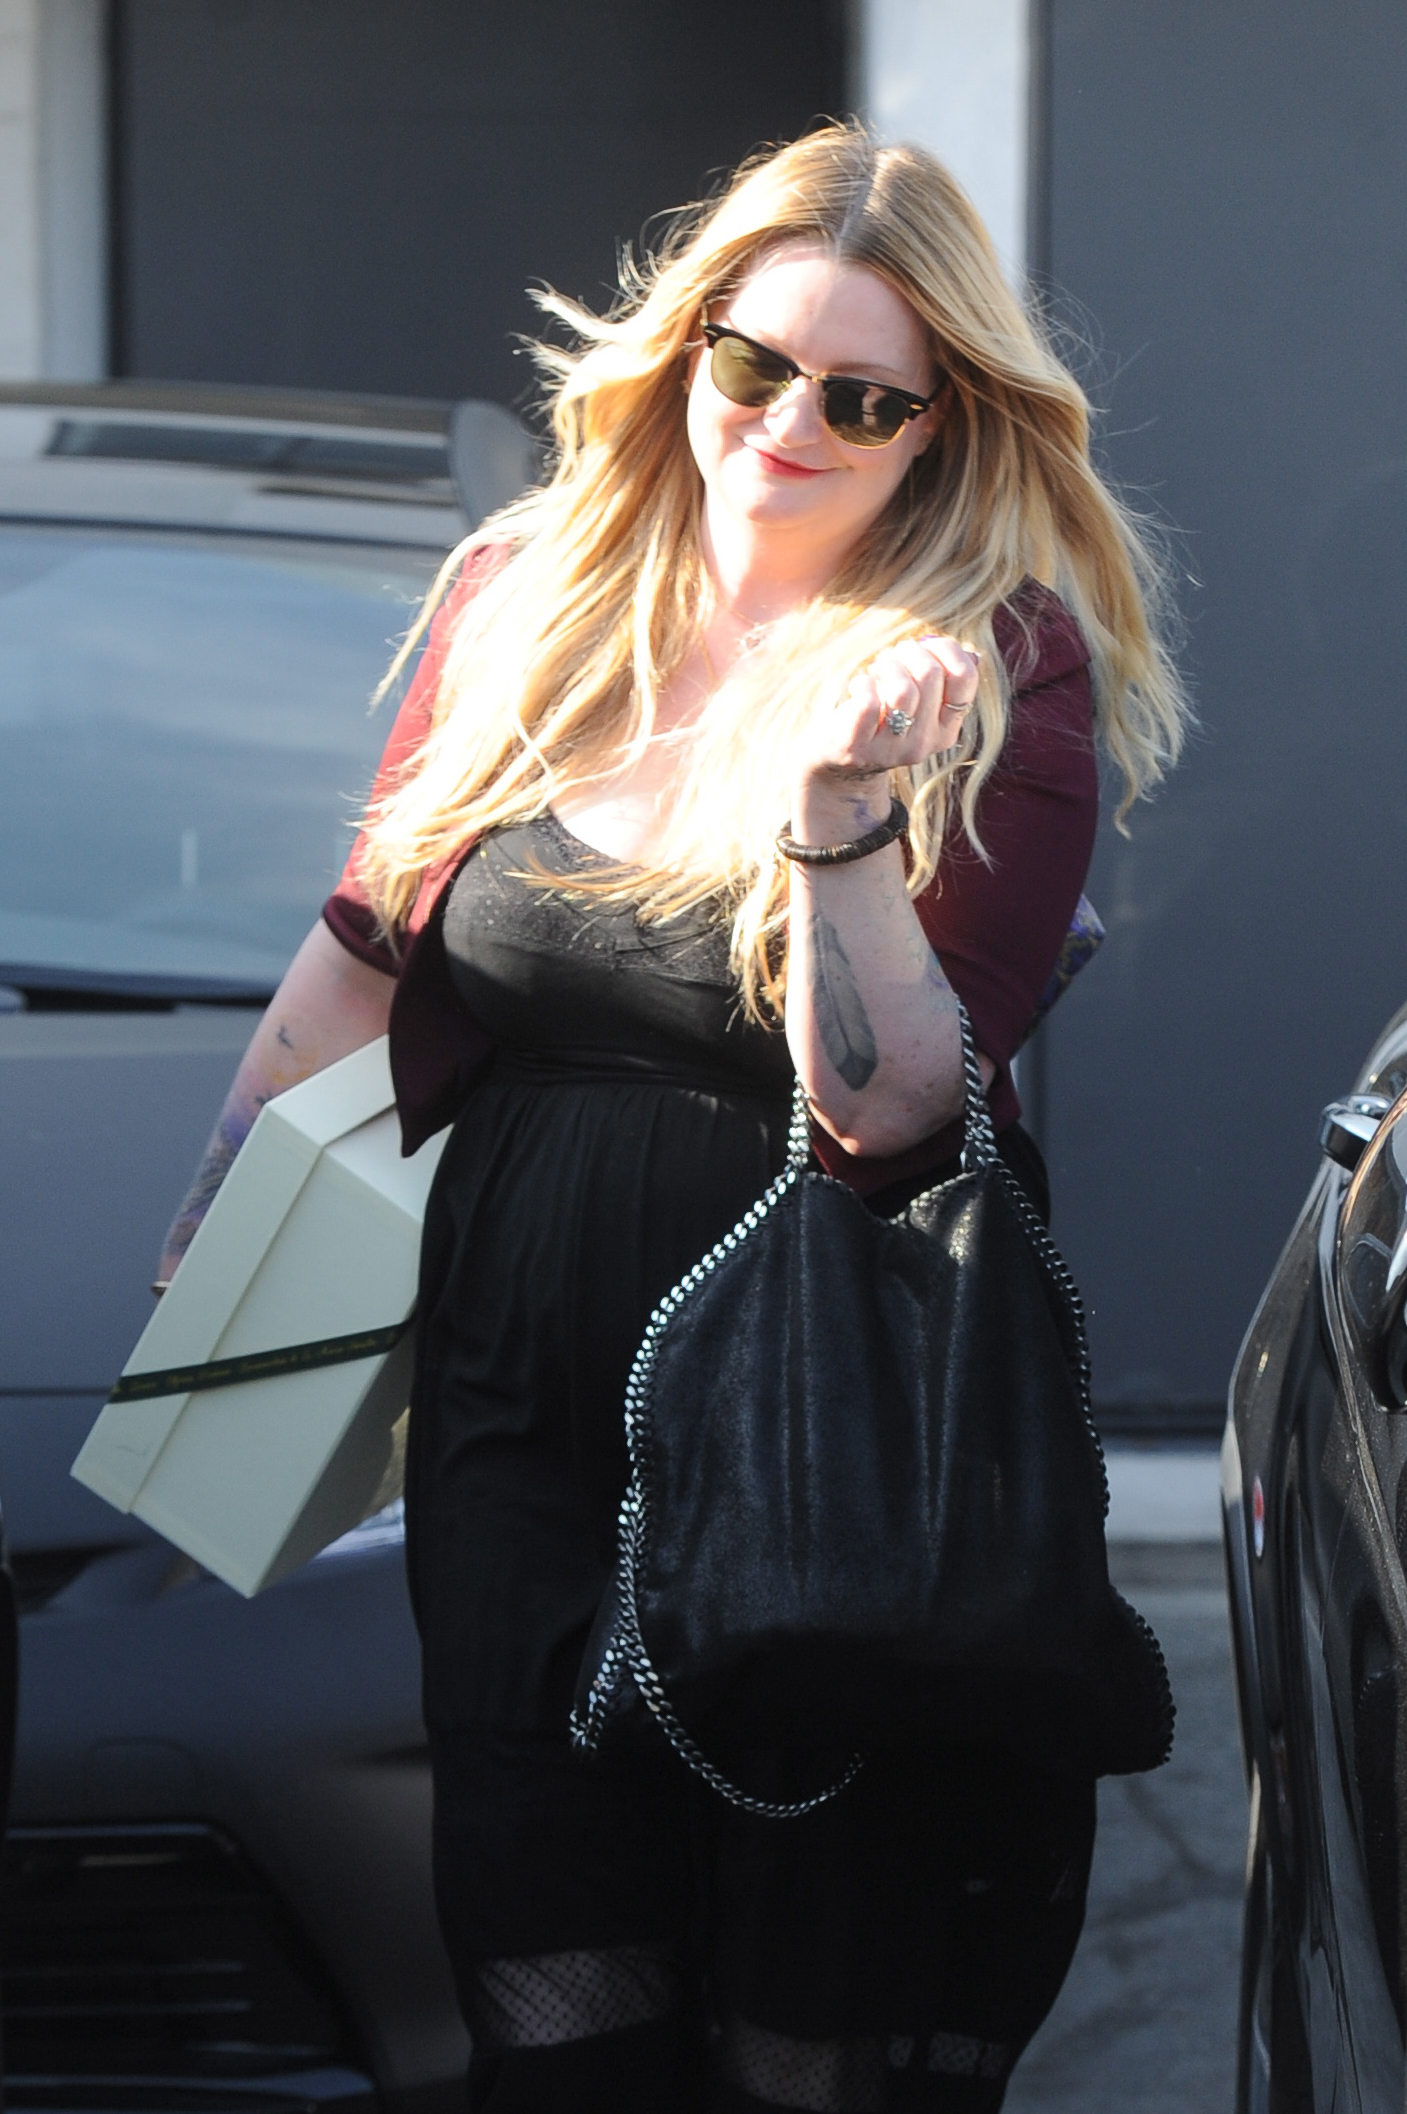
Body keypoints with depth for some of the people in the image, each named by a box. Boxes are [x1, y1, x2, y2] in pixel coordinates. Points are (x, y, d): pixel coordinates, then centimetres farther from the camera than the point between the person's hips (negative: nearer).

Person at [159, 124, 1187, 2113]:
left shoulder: (1007, 665, -7)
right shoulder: (520, 599, 6)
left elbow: (888, 1103, -15)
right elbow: (363, 955, 16)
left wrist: (837, 811, -29)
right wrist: (200, 1261, 16)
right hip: (519, 1393, 4)